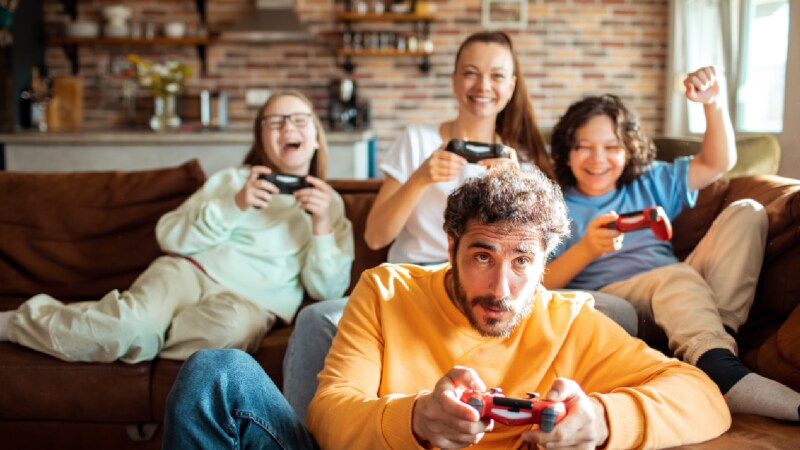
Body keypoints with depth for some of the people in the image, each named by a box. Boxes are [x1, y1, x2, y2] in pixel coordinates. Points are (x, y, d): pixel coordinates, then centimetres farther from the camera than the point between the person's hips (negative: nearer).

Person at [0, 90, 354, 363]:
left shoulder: (330, 204, 16)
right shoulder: (231, 179, 17)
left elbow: (327, 290, 4)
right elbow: (169, 236, 4)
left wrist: (321, 225, -10)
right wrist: (233, 206, -8)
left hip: (252, 301, -1)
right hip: (189, 271, 1)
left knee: (233, 324, -39)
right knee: (132, 322, -33)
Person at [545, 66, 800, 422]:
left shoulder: (650, 184, 27)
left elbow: (718, 163, 23)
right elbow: (539, 286, -3)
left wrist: (714, 103, 7)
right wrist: (586, 249, -21)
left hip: (681, 298, 6)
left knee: (745, 212, -6)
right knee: (675, 276, -35)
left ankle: (720, 333, -28)